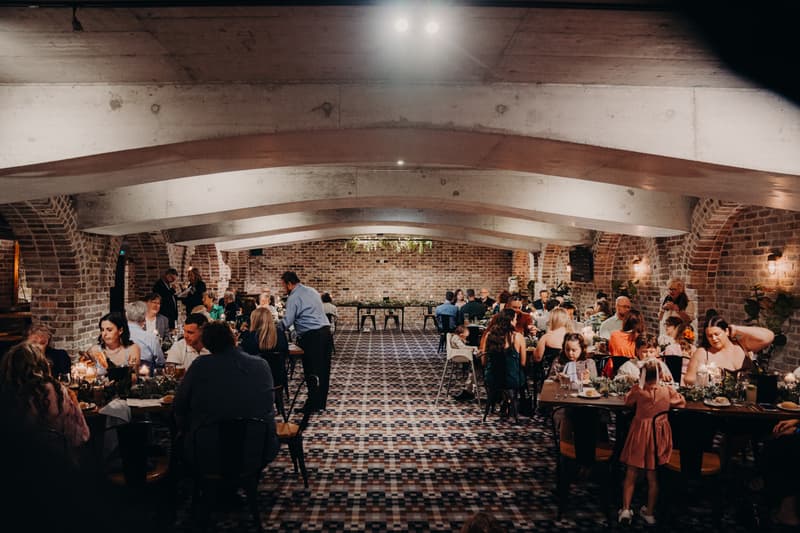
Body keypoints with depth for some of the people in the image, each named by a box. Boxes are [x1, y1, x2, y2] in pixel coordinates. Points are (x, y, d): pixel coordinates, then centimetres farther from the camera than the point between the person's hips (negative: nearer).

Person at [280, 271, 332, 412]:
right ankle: (321, 402, 19)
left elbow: (286, 322, -12)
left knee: (311, 370, -1)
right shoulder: (312, 291, 18)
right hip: (326, 332, 8)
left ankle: (314, 404, 4)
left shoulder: (293, 298, -7)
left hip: (311, 337, -8)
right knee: (324, 369, 11)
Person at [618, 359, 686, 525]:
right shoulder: (668, 391, -10)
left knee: (631, 474, 10)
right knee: (653, 476, 13)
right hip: (658, 436, 1)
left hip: (639, 434, -1)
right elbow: (682, 402, 9)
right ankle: (649, 513, 23)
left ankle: (626, 509, 6)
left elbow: (628, 401, 7)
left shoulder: (637, 389, -13)